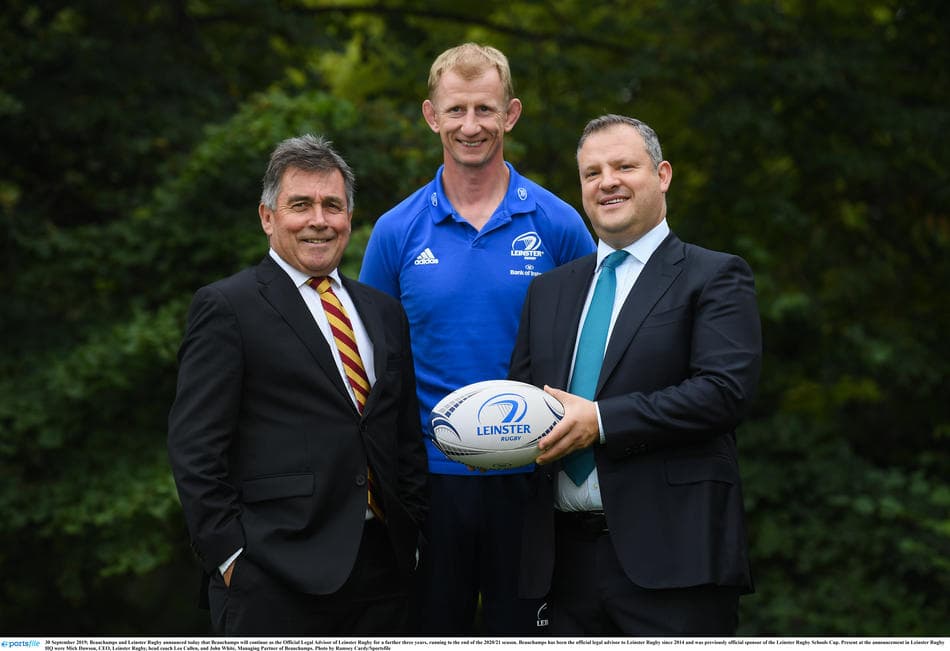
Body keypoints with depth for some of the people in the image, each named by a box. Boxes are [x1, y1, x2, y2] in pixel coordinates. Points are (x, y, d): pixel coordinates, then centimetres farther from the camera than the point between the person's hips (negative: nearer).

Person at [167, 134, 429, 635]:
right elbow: (194, 448, -7)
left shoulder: (384, 312, 16)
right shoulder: (226, 308, -2)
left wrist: (414, 537, 11)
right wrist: (228, 555, -12)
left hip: (383, 567, 5)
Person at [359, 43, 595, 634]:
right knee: (434, 629, 10)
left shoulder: (557, 224, -1)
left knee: (523, 628, 8)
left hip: (527, 477, -1)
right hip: (430, 471, 1)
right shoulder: (396, 232, 2)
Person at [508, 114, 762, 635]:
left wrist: (601, 420, -17)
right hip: (567, 554, 5)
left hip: (671, 552, -5)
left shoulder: (715, 277, 0)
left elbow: (726, 389, -13)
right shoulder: (550, 290, 20)